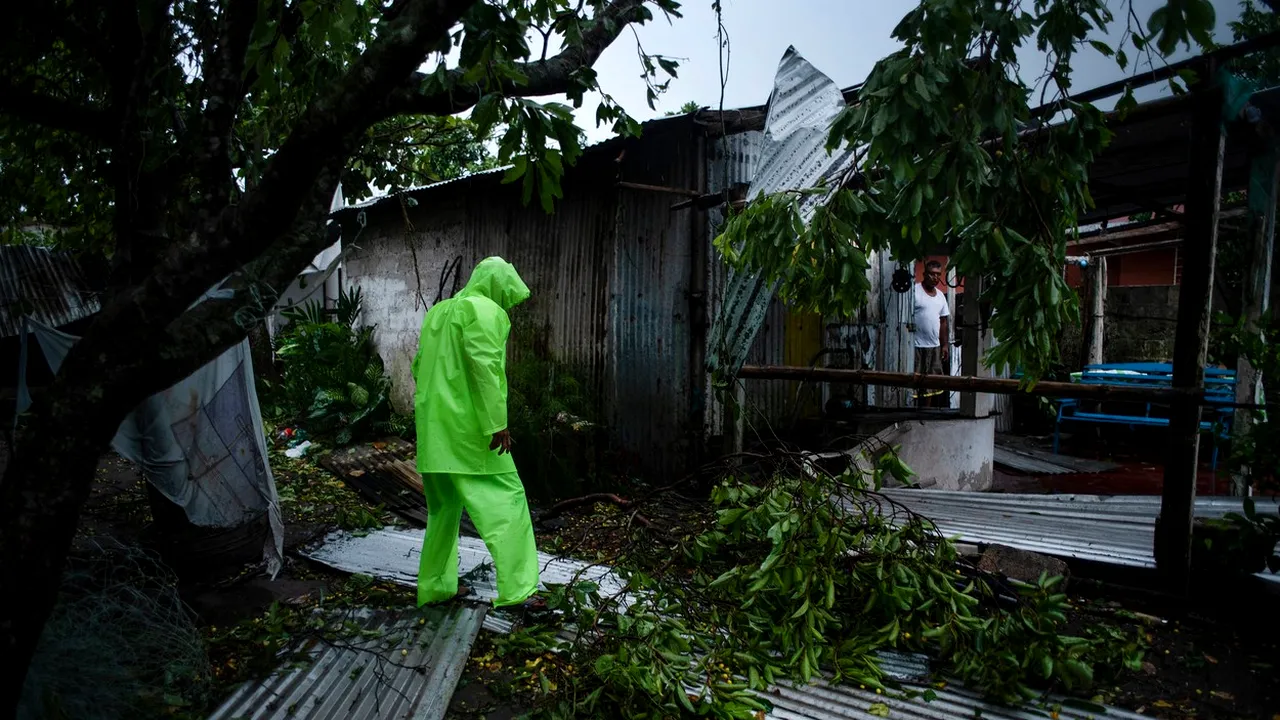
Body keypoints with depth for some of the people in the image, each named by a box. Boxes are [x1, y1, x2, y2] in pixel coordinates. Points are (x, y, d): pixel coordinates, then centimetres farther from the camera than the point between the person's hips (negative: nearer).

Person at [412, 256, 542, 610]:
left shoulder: (439, 312, 18)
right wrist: (498, 421, -20)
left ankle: (435, 585, 24)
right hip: (468, 427, -8)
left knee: (445, 507, 17)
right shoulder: (485, 310, -8)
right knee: (505, 499, -5)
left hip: (433, 428, 9)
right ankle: (516, 588, -10)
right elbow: (482, 363, -20)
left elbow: (420, 365, 19)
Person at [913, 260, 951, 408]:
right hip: (916, 346, -7)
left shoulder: (941, 295, 13)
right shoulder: (914, 291, -8)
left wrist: (945, 345, 14)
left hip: (934, 346, 7)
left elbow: (943, 322, 18)